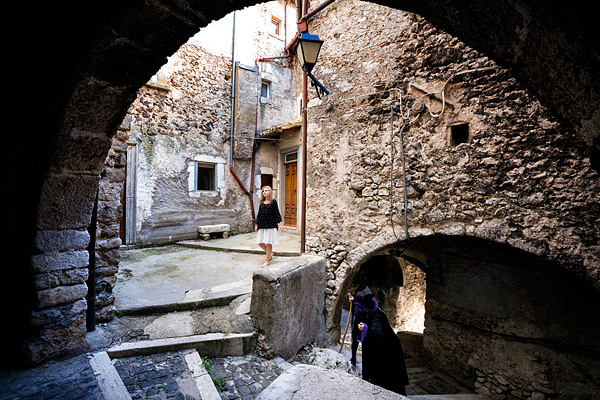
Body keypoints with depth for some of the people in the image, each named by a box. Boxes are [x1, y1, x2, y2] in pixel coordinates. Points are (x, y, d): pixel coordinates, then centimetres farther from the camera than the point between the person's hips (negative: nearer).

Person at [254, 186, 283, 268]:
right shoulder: (261, 202, 12)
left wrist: (280, 223, -7)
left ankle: (267, 260, 13)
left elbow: (277, 213, -2)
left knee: (268, 243, -1)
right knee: (260, 243, 5)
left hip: (271, 225, -5)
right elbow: (259, 214, 16)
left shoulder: (273, 201, -1)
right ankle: (270, 253, 30)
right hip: (262, 225, 5)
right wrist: (256, 224, 14)